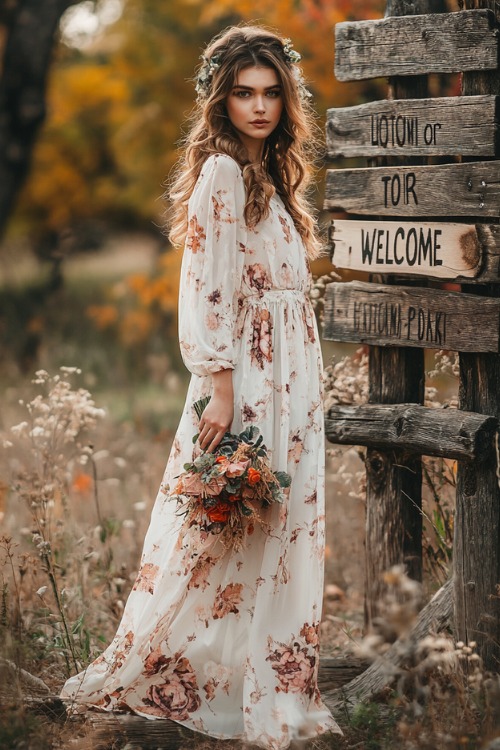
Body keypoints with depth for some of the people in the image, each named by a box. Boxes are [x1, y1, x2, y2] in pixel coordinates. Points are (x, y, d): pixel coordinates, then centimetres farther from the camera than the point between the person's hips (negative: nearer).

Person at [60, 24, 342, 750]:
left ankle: (271, 686, 17)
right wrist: (221, 390, -21)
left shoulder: (271, 176, 16)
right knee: (232, 533, -5)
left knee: (279, 528, 10)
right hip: (245, 377, -9)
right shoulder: (221, 174, -11)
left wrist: (303, 387, 15)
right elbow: (207, 289, -16)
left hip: (289, 376, 9)